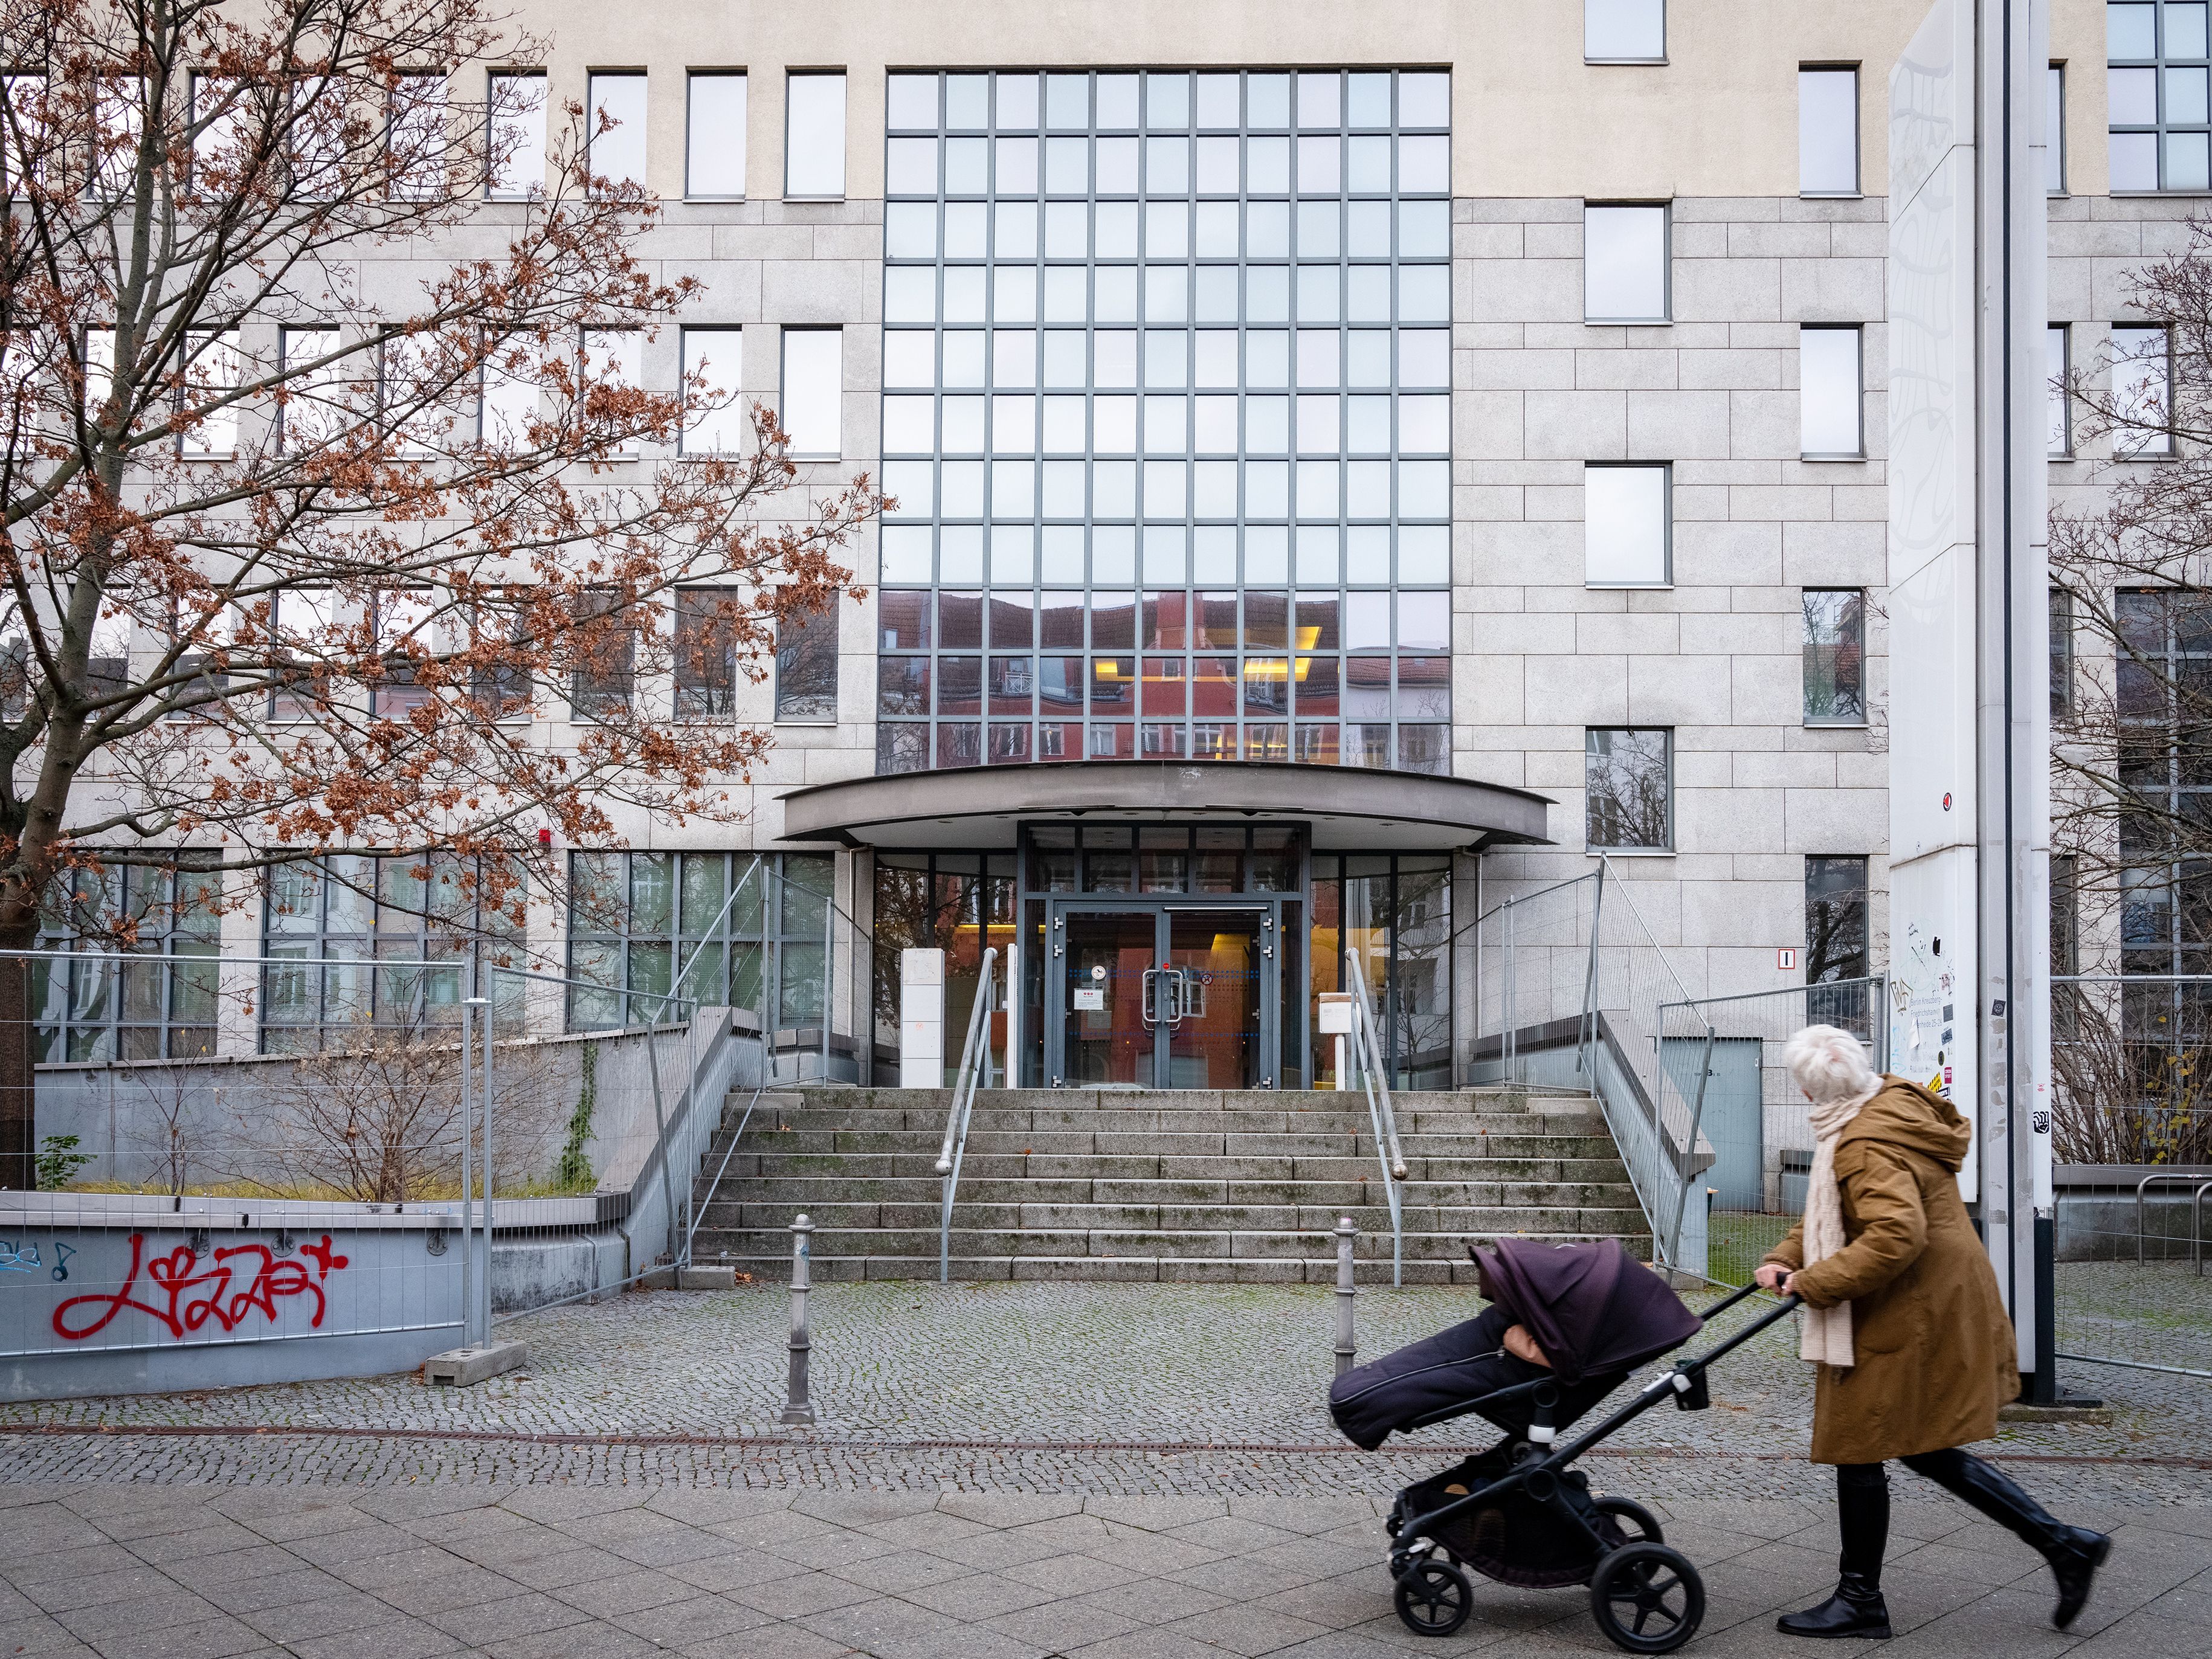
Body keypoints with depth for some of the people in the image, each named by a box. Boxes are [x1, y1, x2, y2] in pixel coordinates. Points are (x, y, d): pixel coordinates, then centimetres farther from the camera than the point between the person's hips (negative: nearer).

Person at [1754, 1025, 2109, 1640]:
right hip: (1940, 1305, 10)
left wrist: (1814, 1284, -26)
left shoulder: (1866, 1146, -23)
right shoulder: (1892, 1105, 10)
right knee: (1922, 1448, 18)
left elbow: (1895, 1235, -35)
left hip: (1908, 1317, -10)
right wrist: (1785, 1260, 4)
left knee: (1858, 1450, 3)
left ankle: (1859, 1602, 17)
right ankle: (2064, 1543, 19)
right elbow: (1835, 1214, 15)